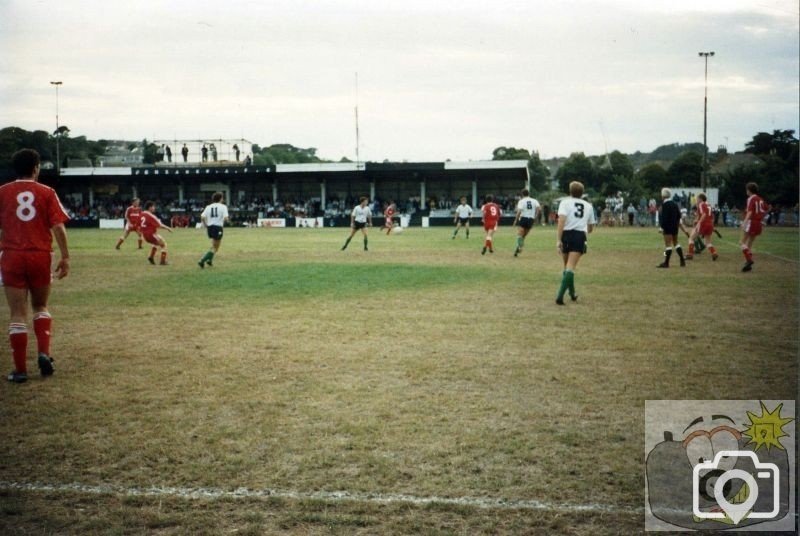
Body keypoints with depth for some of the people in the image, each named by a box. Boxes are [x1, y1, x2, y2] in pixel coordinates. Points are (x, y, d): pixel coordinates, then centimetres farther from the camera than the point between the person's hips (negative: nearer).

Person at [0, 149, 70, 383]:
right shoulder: (47, 192, 2)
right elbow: (58, 227, -5)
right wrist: (65, 257, -3)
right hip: (41, 256, 0)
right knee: (40, 307, 20)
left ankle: (20, 370, 3)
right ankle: (44, 353, 2)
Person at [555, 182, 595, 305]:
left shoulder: (565, 202, 5)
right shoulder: (588, 206, 16)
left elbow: (561, 220, -11)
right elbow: (591, 227, 24)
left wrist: (558, 239, -14)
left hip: (567, 234, 0)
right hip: (580, 236, 0)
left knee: (567, 266, 17)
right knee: (570, 267, -8)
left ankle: (572, 293, 30)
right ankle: (560, 295, -23)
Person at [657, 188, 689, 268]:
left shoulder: (665, 204, -15)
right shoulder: (675, 203, 10)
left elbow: (664, 217, -19)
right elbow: (678, 215, 15)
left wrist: (662, 227, -17)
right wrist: (680, 224, 24)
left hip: (668, 226, -8)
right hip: (675, 226, 8)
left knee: (668, 244, -7)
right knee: (676, 243, 17)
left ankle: (666, 263, -5)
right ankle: (682, 261, 18)